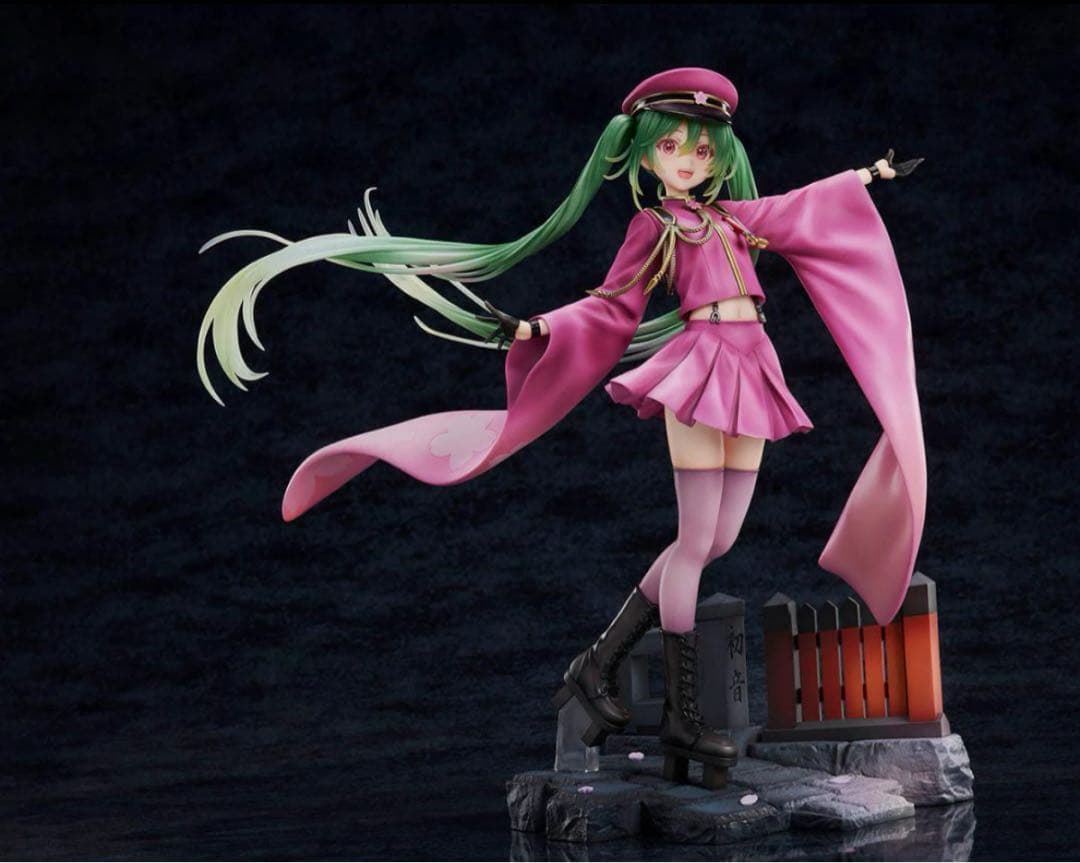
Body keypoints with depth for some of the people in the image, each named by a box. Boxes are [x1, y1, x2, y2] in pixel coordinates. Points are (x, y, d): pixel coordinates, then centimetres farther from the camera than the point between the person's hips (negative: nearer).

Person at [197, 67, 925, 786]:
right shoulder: (653, 227, 5)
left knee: (715, 542, 4)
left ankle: (599, 667, 12)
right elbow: (610, 312, 2)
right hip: (698, 369, -7)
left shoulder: (733, 216, 20)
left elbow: (802, 210, 34)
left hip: (750, 374, 7)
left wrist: (869, 175, 43)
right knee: (695, 542, -8)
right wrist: (537, 329, -12)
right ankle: (683, 715, -3)